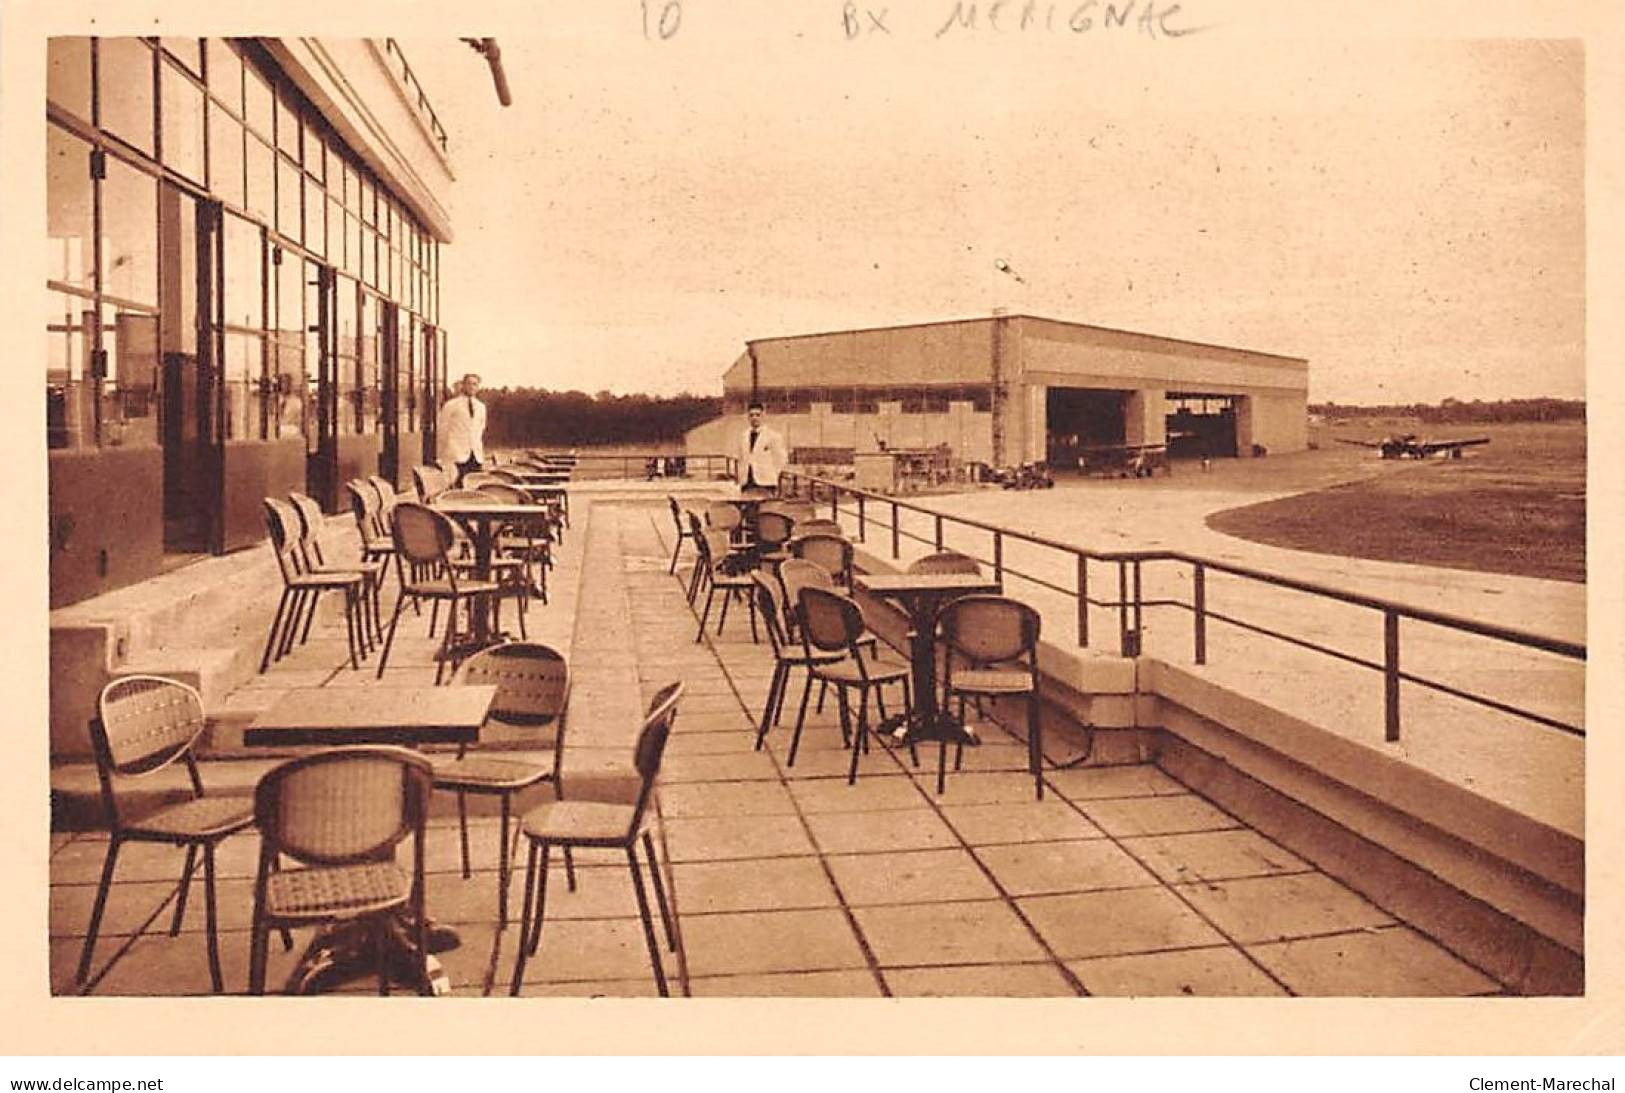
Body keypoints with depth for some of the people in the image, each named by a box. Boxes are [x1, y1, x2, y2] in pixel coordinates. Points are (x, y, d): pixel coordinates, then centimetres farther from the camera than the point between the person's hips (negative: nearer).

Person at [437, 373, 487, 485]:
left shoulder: (481, 406, 16)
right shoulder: (451, 405, 0)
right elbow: (443, 429, 4)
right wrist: (445, 449, 5)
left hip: (477, 455, 5)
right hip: (457, 454, -5)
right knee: (458, 487, -13)